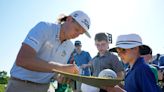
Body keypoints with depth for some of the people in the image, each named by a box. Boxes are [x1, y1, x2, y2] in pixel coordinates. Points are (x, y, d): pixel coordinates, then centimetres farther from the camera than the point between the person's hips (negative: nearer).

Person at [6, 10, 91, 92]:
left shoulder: (70, 47, 2)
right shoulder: (43, 27, -17)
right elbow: (22, 60, -32)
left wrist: (60, 77, -11)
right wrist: (62, 68, -36)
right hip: (21, 85, -5)